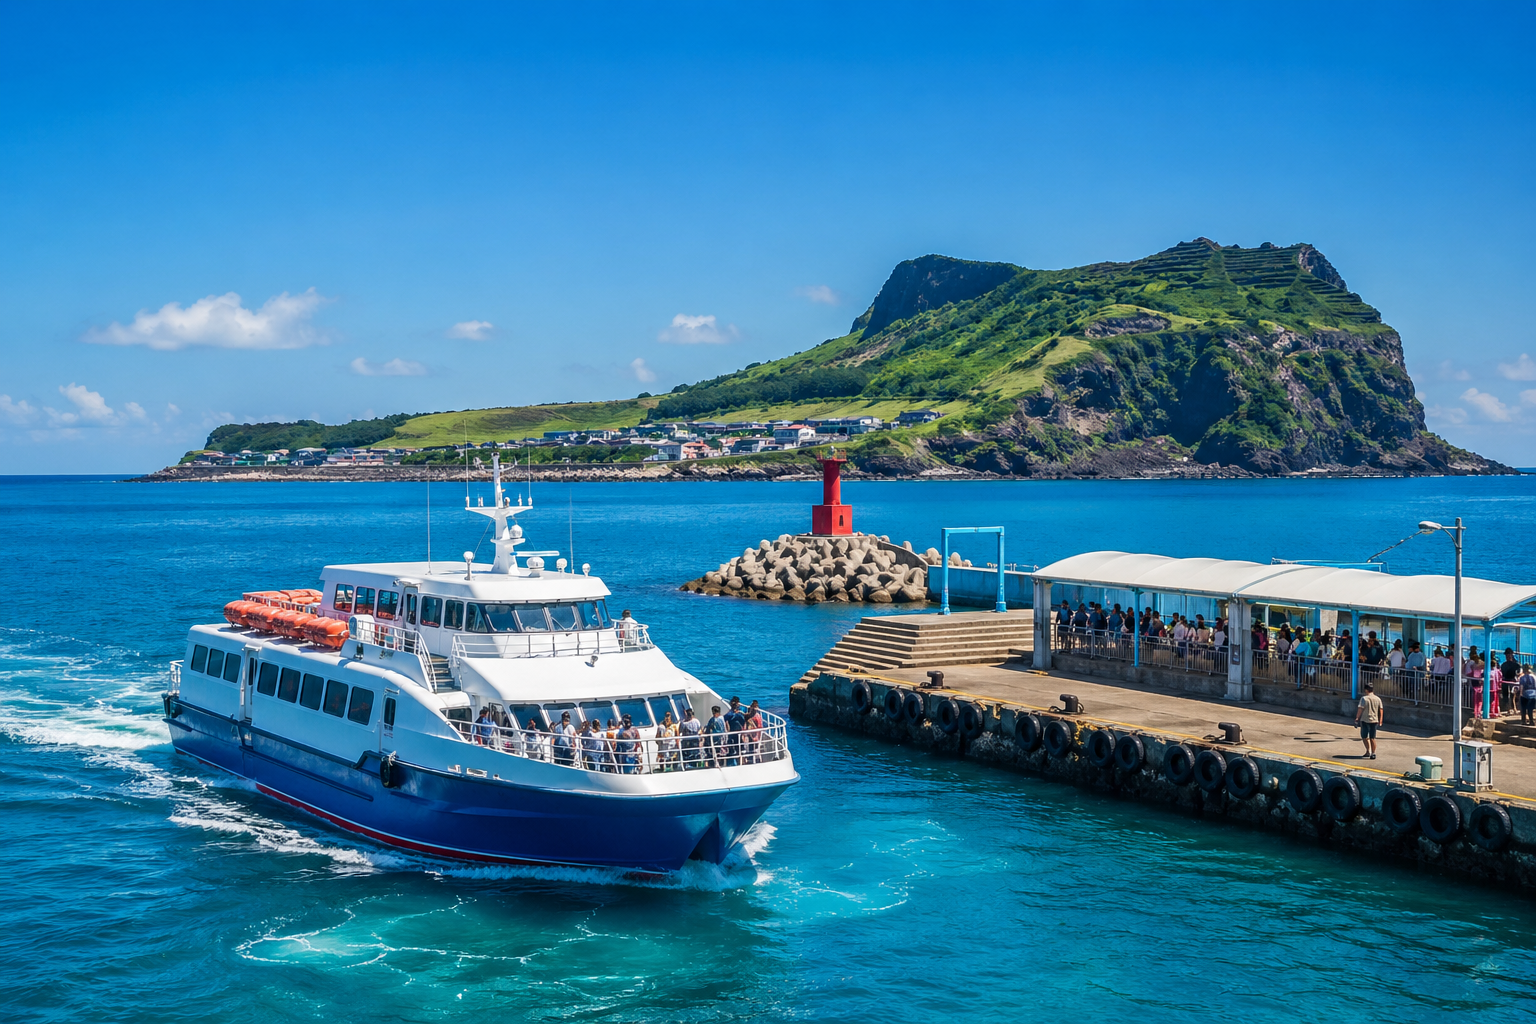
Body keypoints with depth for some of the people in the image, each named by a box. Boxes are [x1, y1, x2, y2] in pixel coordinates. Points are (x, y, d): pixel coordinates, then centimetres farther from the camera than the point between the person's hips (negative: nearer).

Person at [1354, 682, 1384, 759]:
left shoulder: (1364, 698, -10)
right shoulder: (1378, 699, 4)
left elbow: (1360, 709, -13)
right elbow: (1381, 710, 6)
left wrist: (1357, 718, -3)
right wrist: (1380, 721, 11)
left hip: (1365, 720, -4)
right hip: (1374, 721, 4)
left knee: (1364, 736, 10)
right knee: (1372, 738, 8)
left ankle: (1368, 751, 4)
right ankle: (1373, 753, 5)